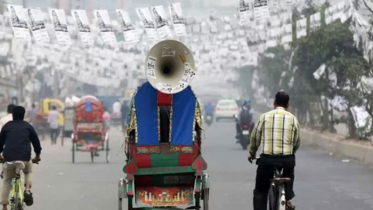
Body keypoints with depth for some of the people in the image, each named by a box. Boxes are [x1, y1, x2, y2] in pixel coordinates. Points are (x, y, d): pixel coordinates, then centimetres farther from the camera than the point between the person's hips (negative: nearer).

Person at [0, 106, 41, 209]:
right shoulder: (28, 126, 15)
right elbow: (36, 140, 20)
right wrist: (37, 155, 35)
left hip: (9, 158, 0)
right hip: (25, 157, 0)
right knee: (28, 172, 31)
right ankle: (27, 190, 4)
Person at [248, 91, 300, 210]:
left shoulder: (264, 117, 3)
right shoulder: (293, 119, 6)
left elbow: (255, 138, 8)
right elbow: (297, 142, 13)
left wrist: (252, 154, 26)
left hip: (267, 159, -1)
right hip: (287, 160, 2)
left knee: (260, 192, 11)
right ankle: (287, 199, 26)